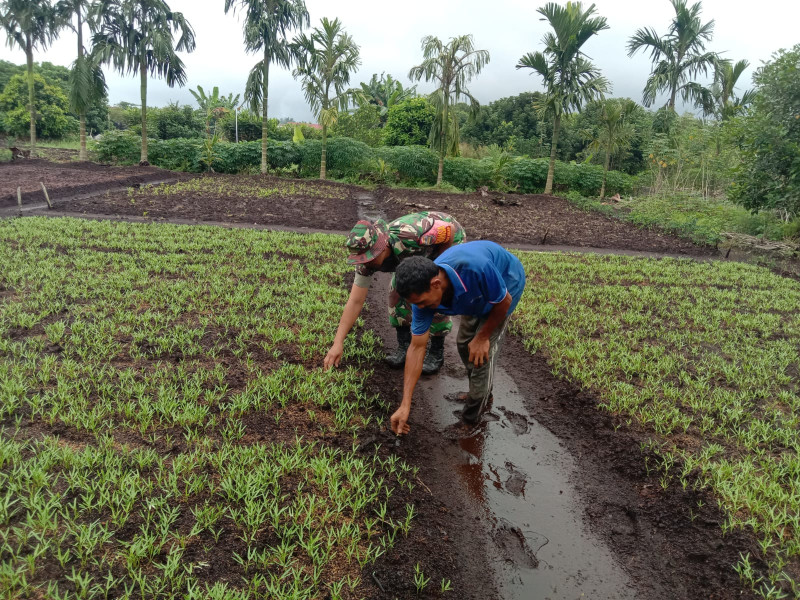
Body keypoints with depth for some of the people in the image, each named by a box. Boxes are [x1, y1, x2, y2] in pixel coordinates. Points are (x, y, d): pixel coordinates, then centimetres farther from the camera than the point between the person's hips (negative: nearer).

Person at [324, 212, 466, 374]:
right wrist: (338, 343, -24)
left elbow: (450, 230, -29)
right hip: (419, 251, 5)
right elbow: (355, 302, -20)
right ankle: (404, 346, 10)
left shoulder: (406, 236, -44)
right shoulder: (368, 259, -25)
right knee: (397, 291, -8)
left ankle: (437, 352, 2)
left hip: (449, 240, -5)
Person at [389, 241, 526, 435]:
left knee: (482, 350, -12)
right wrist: (405, 405, -20)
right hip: (479, 292, 5)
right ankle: (483, 391, 35)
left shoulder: (475, 268, -46)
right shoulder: (423, 292, -26)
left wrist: (483, 337, -12)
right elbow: (417, 348, -20)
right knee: (464, 344, 8)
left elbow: (504, 301, -24)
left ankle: (471, 418, 4)